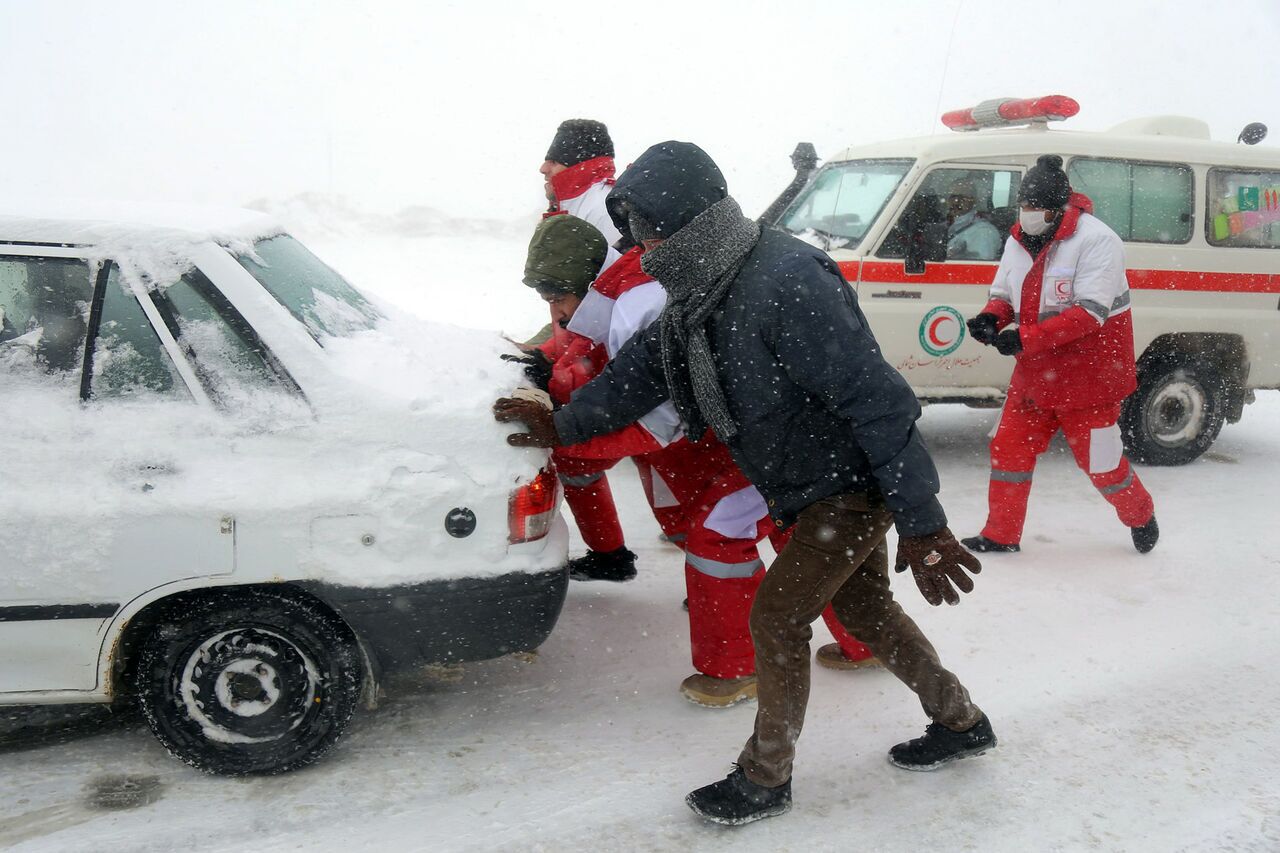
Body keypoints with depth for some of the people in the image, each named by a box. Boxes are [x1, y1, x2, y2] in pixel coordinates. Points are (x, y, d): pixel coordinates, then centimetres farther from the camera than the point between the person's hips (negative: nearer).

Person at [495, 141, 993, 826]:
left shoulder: (786, 283, -31)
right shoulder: (703, 289, -1)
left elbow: (877, 398, -32)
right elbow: (645, 365, 14)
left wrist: (920, 522, -30)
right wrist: (564, 425, 17)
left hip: (853, 486, -9)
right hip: (811, 487, 9)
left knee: (776, 617, -3)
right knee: (864, 607, 20)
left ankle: (765, 778, 17)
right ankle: (961, 722, 40)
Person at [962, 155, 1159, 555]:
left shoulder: (1096, 240, -19)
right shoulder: (1018, 242, 4)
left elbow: (1091, 312, -26)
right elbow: (1003, 295, 13)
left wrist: (1025, 338, -32)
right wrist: (992, 318, -12)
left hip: (1089, 375, -6)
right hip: (1034, 373, 7)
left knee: (1100, 462, 6)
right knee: (1009, 449, 6)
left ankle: (1141, 517, 36)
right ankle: (1001, 535, 21)